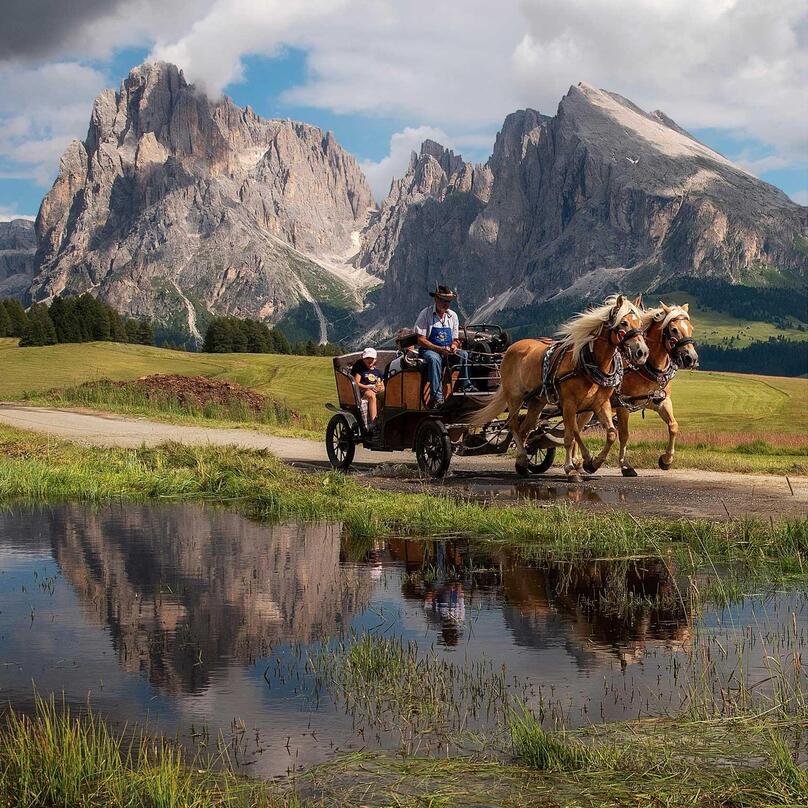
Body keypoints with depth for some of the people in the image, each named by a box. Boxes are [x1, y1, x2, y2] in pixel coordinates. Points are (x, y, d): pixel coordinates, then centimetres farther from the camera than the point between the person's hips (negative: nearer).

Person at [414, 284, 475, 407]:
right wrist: (440, 349, -21)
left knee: (464, 355, -23)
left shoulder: (453, 316, 9)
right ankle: (436, 396, -43)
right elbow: (421, 340, -12)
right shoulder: (426, 314, -6)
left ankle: (466, 386, -24)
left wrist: (454, 346, -11)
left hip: (447, 351, 5)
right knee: (434, 359, -37)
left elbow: (456, 340, 15)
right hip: (429, 350, -5)